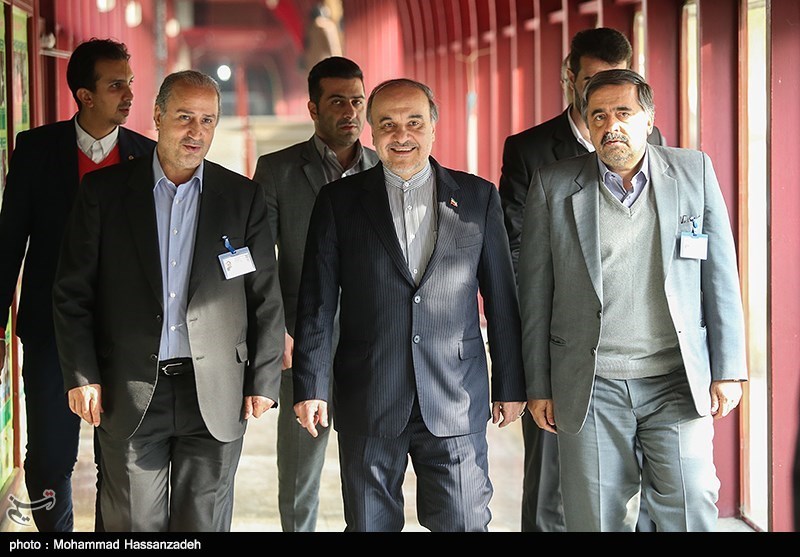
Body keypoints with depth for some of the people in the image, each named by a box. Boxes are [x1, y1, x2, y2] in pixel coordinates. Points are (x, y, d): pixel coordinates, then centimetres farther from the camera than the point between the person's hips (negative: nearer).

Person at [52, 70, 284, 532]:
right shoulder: (104, 191, 2)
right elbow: (72, 293, 2)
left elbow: (266, 299, 5)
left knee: (206, 523, 7)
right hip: (129, 393, 0)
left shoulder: (244, 198, 4)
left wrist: (264, 382, 1)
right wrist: (82, 377, -4)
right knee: (133, 522, 6)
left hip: (215, 393, 1)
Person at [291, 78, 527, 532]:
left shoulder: (478, 197, 5)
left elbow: (501, 300, 7)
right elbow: (317, 303, 2)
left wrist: (511, 386, 6)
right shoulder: (339, 202, 4)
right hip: (367, 405, 0)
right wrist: (310, 386, -4)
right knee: (370, 524, 7)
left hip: (457, 405, 0)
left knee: (465, 523, 2)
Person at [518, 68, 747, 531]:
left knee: (691, 515, -1)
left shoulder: (695, 172, 4)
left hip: (678, 379, 0)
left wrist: (728, 371, 1)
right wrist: (538, 387, 3)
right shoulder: (554, 185, 2)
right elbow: (536, 293, 5)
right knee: (597, 520, 4)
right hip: (590, 386, 0)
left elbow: (720, 278, 5)